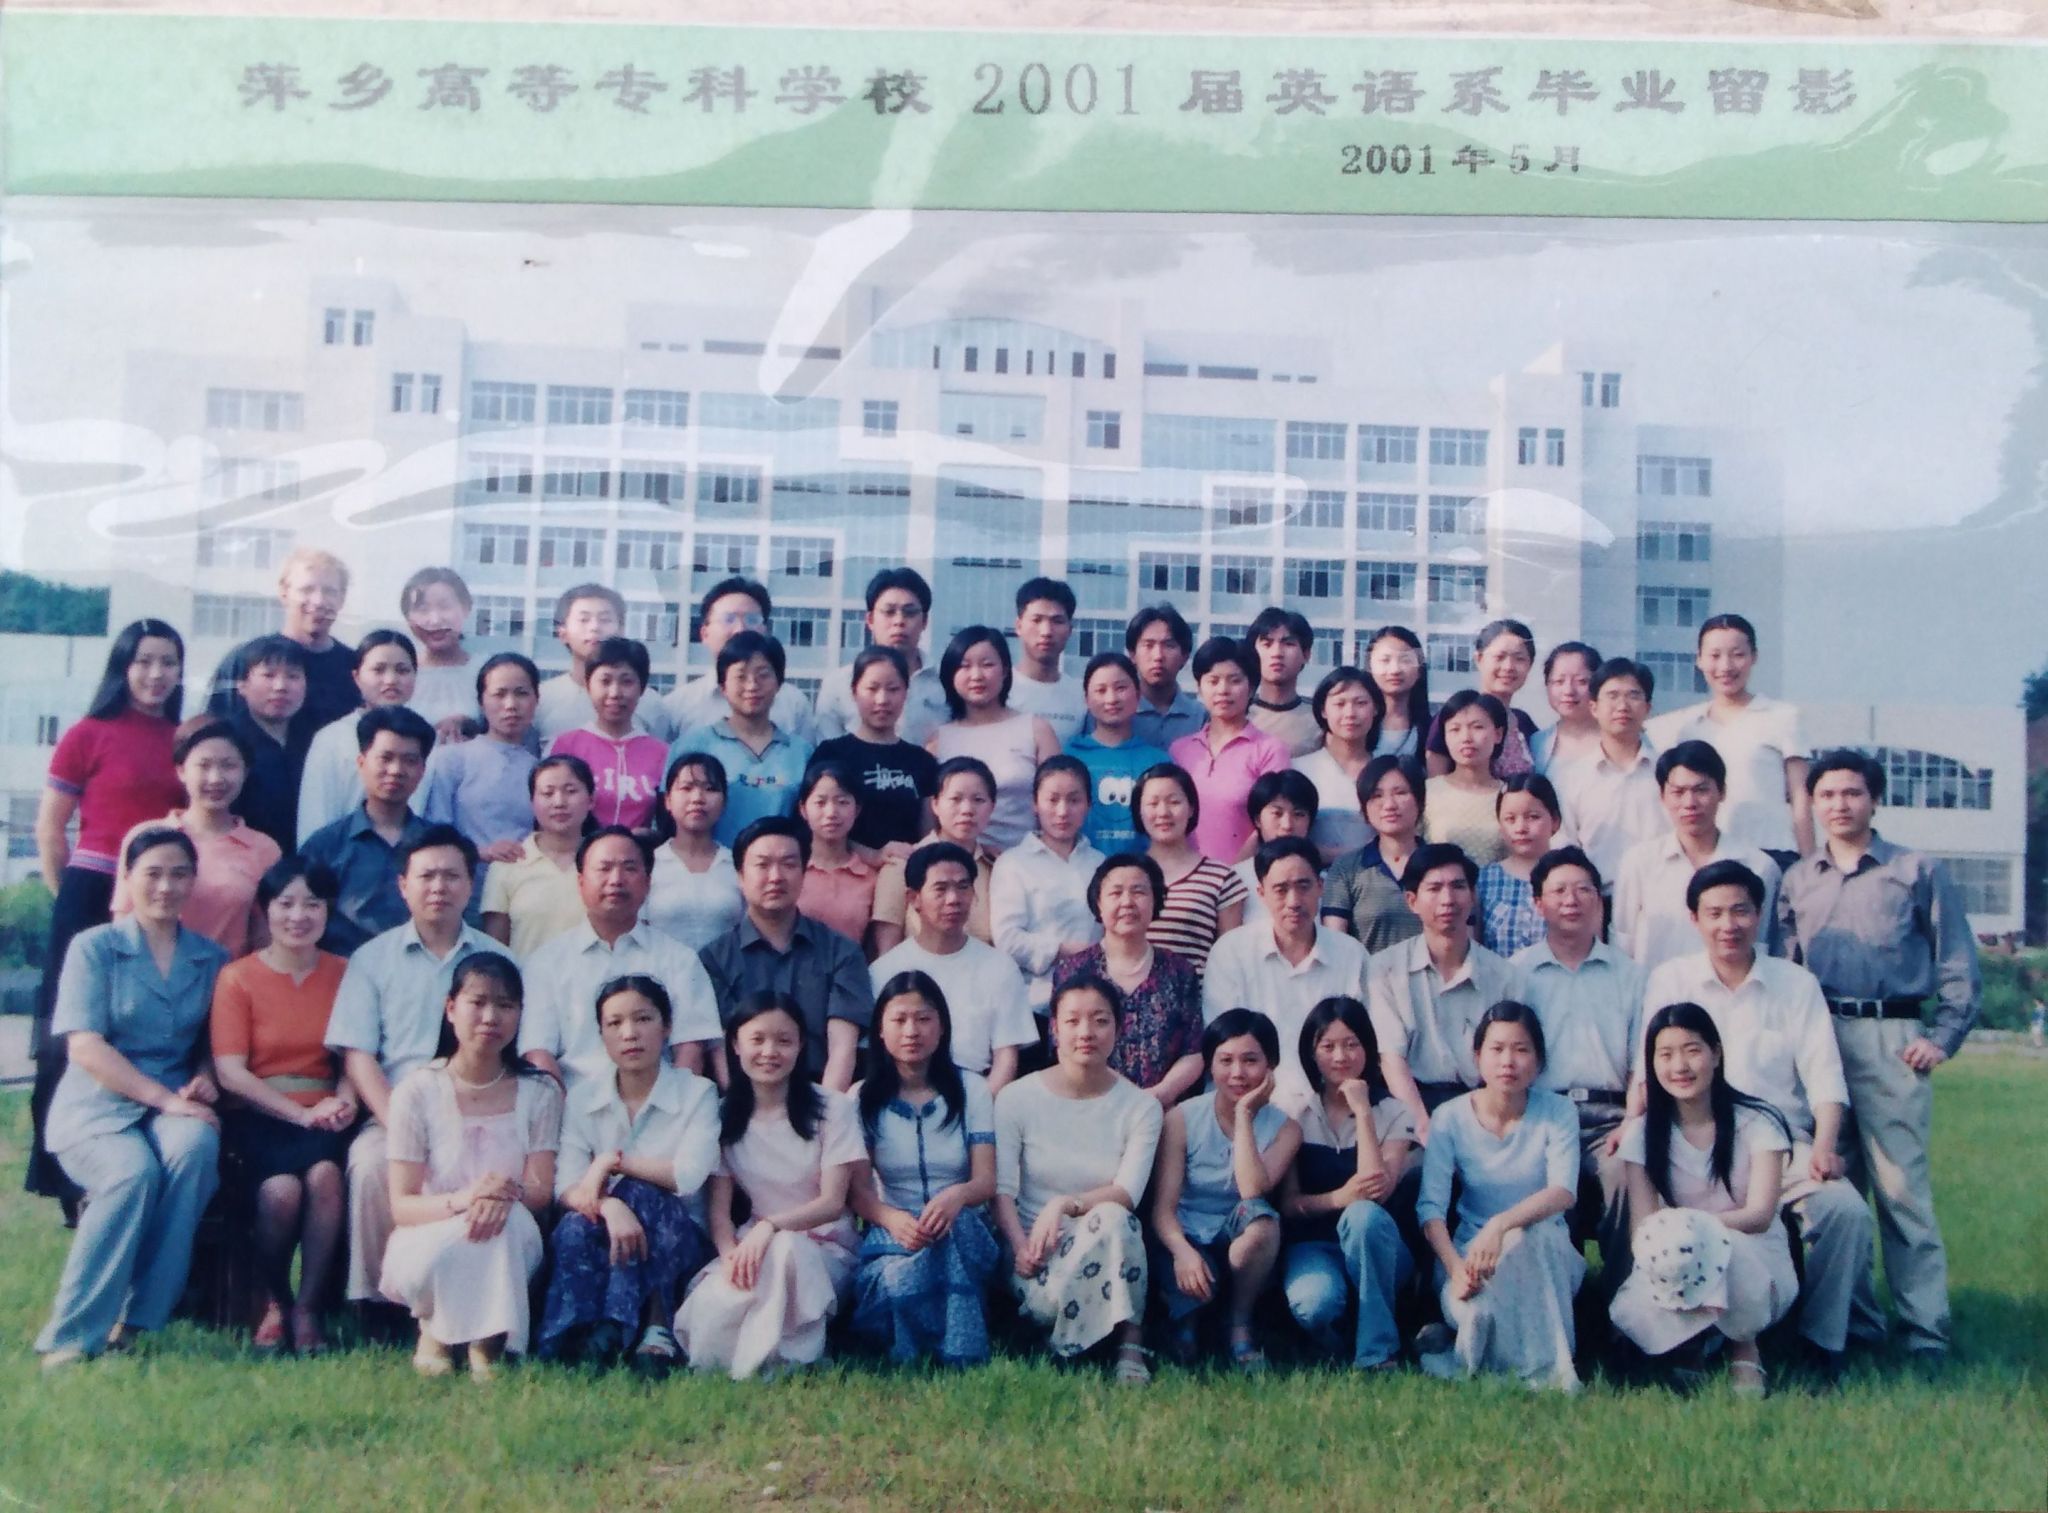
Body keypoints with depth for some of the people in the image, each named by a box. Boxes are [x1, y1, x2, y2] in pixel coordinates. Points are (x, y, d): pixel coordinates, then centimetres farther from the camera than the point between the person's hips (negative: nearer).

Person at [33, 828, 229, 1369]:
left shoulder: (210, 959, 13)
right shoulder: (94, 947, 1)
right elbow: (84, 1045, -9)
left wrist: (203, 1080, -7)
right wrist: (165, 1097, -18)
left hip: (174, 1108, 3)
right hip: (95, 1107, -3)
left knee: (196, 1145, -33)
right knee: (134, 1169, -35)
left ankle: (139, 1319, -24)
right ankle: (70, 1337, -22)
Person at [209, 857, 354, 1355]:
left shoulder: (343, 974, 10)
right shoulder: (237, 977, 2)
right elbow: (230, 1071, -4)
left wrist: (345, 1099, -12)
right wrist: (302, 1113, -14)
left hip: (322, 1117, 2)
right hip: (256, 1117, -2)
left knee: (325, 1174, -31)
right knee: (282, 1189, -30)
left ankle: (308, 1308, -14)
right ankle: (272, 1303, -1)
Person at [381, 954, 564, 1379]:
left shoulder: (539, 1092, 0)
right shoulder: (417, 1091, -5)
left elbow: (541, 1192, -8)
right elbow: (401, 1205, -10)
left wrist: (506, 1194, -33)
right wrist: (462, 1199, -32)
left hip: (507, 1252, 1)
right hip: (428, 1242, 0)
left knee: (506, 1218, -34)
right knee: (449, 1246, -36)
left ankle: (486, 1340, -13)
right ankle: (434, 1327, -2)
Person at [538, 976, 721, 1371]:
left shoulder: (698, 1093, -4)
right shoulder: (584, 1099, 3)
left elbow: (689, 1175, -19)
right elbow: (566, 1187, -11)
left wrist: (614, 1161, -17)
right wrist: (609, 1206, -33)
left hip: (674, 1243, -1)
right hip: (604, 1237, 2)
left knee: (640, 1194, -32)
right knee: (574, 1228, -31)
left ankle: (616, 1331, -32)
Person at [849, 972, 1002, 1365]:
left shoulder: (971, 1090, 6)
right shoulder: (863, 1099, 6)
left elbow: (986, 1181, -3)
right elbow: (858, 1189, -4)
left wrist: (958, 1195, -30)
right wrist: (892, 1219, -28)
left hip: (963, 1235, 0)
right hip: (892, 1229, 0)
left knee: (950, 1228, -37)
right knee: (899, 1279, -37)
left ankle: (962, 1368, -32)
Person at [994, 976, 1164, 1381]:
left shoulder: (1141, 1108, 2)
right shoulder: (1017, 1098, 0)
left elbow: (1127, 1193, -11)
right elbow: (1002, 1190, -6)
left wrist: (1065, 1205, -28)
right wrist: (1021, 1248, -24)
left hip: (1104, 1245, 1)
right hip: (1033, 1245, 0)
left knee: (1112, 1218, -35)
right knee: (1048, 1303, -35)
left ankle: (1130, 1348, -23)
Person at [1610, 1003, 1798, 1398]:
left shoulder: (1757, 1122, -3)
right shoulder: (1644, 1134, 3)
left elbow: (1760, 1215, -14)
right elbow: (1645, 1225, -6)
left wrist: (1689, 1226, -30)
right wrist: (1664, 1236, -31)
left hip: (1758, 1265, -2)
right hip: (1684, 1272, 2)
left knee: (1691, 1240, -37)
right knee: (1629, 1313, -33)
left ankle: (1744, 1349, -7)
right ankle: (1702, 1340, 3)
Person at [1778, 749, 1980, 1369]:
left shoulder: (1918, 871, 6)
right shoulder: (1796, 881, 15)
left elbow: (1959, 967, 5)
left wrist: (1942, 1037, -4)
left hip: (1892, 1039, -3)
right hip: (1816, 1041, 4)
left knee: (1902, 1188, -8)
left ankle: (1926, 1333, -3)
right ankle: (1851, 1318, 16)